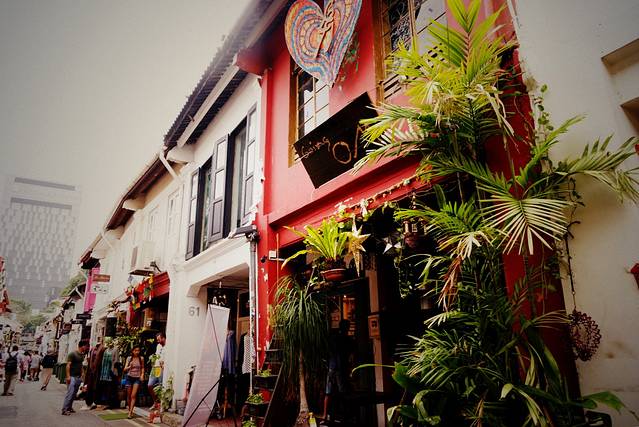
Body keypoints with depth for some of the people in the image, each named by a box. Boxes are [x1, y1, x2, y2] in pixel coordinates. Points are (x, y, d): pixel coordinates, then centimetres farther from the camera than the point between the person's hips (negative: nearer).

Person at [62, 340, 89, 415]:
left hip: (78, 377, 8)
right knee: (70, 393, -10)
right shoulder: (73, 354, -10)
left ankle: (69, 407, 20)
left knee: (74, 393, 11)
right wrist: (68, 376, -19)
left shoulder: (82, 355, 13)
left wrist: (81, 375, 14)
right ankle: (64, 409, -5)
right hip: (72, 376, -8)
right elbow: (68, 365, -13)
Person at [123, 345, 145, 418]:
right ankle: (129, 409, 27)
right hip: (129, 377, 1)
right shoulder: (129, 358, -1)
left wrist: (142, 375, -2)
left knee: (133, 395, -10)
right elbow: (125, 369, -1)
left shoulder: (141, 358, 0)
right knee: (129, 395, 9)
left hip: (137, 378, -1)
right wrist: (129, 366, -21)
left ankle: (130, 412, -8)